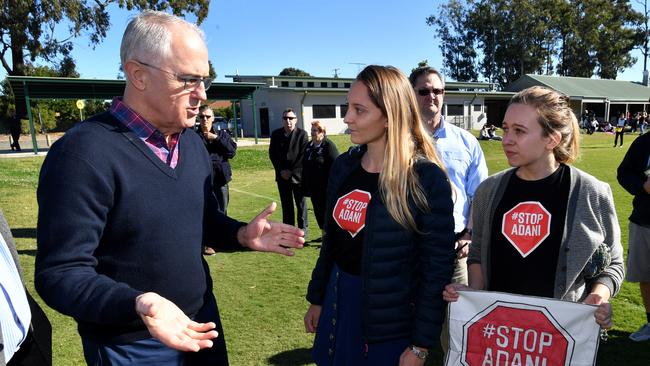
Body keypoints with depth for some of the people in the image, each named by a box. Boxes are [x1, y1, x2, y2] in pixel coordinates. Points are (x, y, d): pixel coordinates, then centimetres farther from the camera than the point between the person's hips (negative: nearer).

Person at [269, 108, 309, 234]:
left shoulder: (302, 134, -5)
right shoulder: (276, 134, 5)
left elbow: (303, 156, -9)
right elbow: (272, 154, 6)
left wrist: (292, 172, -12)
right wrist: (281, 170, -5)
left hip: (298, 175, -3)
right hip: (282, 175, 3)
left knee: (301, 203, 6)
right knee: (286, 204, 8)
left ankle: (302, 227, 18)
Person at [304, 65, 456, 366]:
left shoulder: (426, 178, -17)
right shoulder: (344, 165, 0)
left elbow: (437, 266, -14)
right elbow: (332, 239, 9)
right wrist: (316, 298, 12)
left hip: (392, 320, -5)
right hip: (338, 302, 5)